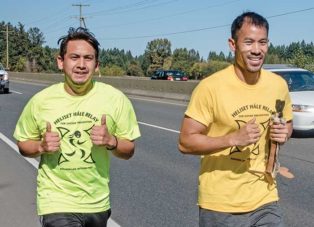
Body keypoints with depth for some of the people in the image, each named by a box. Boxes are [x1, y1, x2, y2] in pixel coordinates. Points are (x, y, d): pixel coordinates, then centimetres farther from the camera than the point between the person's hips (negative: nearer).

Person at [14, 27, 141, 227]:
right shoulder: (41, 101, -7)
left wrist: (111, 141, -21)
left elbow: (129, 151, -1)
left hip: (98, 202, 2)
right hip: (56, 202, -2)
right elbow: (24, 145, 6)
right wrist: (41, 147, -15)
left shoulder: (115, 98, -7)